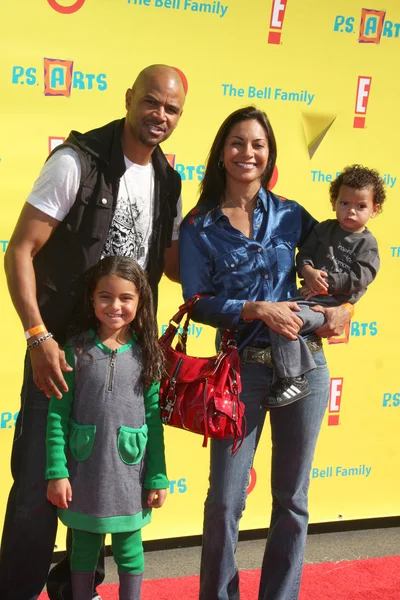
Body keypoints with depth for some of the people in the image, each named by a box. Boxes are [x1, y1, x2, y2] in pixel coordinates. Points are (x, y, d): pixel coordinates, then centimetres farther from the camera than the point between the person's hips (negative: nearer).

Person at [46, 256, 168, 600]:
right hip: (84, 470, 0)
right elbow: (57, 415, -5)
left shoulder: (146, 354, -2)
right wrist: (57, 472, -9)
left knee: (130, 551, 11)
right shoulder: (77, 350, -5)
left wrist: (158, 477, 0)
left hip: (129, 470, 0)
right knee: (84, 548, 13)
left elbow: (154, 417, 0)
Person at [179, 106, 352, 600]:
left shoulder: (290, 215, 5)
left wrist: (343, 307, -1)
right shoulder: (199, 226, -1)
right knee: (225, 500, 0)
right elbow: (197, 301, -6)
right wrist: (258, 310, -18)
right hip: (243, 368, -2)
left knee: (292, 498, 11)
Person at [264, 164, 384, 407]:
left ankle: (293, 379, -23)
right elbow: (304, 254, 10)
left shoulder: (367, 244, 0)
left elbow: (360, 277, -11)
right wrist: (308, 271, -12)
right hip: (311, 295, 8)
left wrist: (326, 282, -15)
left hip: (334, 304, -8)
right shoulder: (324, 229, 15)